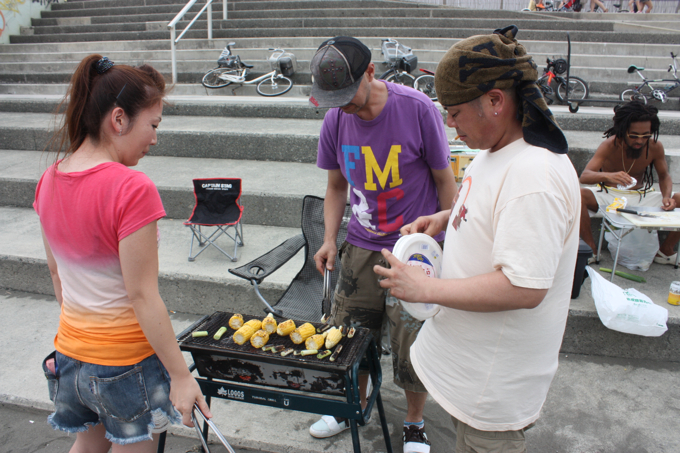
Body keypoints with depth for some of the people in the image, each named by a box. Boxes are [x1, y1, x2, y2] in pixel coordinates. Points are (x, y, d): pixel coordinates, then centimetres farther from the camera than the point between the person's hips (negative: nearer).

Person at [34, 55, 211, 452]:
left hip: (72, 349, 7)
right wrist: (181, 375, -18)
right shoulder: (132, 189, -25)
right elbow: (142, 295, -24)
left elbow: (57, 272, 8)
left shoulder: (50, 181, -2)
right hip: (128, 361, -6)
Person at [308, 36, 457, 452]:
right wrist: (330, 238, 1)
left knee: (413, 347, 3)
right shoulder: (336, 120, -2)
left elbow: (444, 180, -5)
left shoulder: (417, 109, -14)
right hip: (361, 247, 4)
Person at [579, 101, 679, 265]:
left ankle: (665, 251, -2)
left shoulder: (655, 147, -11)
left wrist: (667, 197, -19)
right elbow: (584, 176, -32)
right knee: (578, 196, -33)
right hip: (610, 195, -3)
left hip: (642, 196, 3)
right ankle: (592, 249, -22)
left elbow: (664, 176, 4)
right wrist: (608, 175, -54)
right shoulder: (610, 145, -20)